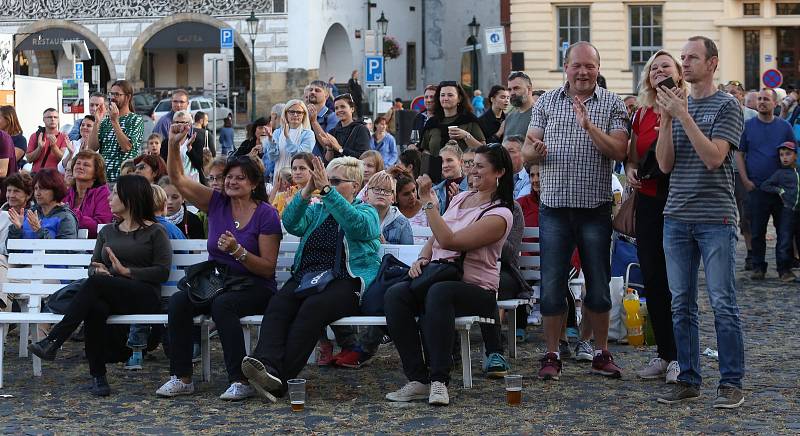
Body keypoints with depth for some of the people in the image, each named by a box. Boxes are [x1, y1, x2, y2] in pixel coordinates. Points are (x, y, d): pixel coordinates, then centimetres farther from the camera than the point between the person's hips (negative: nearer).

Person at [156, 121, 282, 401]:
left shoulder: (266, 215, -6)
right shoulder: (217, 203, 7)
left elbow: (268, 268, -8)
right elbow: (178, 179, 1)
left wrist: (238, 251, -22)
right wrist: (174, 146, -14)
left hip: (253, 287, -4)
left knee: (222, 305, -36)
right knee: (178, 301, -24)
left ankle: (241, 381, -31)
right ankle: (181, 378, -18)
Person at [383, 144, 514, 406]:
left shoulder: (500, 215, -8)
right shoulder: (460, 198, 17)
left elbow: (448, 240, -17)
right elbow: (435, 238, 22)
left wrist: (428, 202, -15)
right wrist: (422, 259, 1)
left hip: (476, 288, -7)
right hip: (436, 275, 7)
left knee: (439, 292, -41)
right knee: (394, 294, -25)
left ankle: (439, 380, -38)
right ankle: (418, 380, -27)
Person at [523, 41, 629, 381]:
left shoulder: (612, 104, 2)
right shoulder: (546, 102, 7)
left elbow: (619, 151, -10)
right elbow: (526, 152, 5)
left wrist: (588, 125, -22)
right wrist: (535, 151, -19)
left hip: (595, 207, -1)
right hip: (554, 206, 1)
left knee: (598, 283, 7)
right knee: (552, 283, 2)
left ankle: (601, 353, 20)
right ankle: (552, 355, 11)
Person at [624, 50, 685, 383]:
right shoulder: (641, 114, 13)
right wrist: (629, 169, 1)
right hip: (648, 201, 6)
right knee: (652, 278, 8)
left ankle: (679, 357, 6)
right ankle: (663, 353, 18)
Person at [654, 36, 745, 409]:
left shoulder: (726, 106, -2)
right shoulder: (677, 104, 12)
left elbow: (714, 158, -15)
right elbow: (665, 164, 5)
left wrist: (683, 115, -16)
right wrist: (666, 118, -6)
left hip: (715, 218, -5)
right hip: (677, 217, 5)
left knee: (723, 303, -3)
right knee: (681, 304, 7)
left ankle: (731, 383, 4)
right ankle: (688, 380, 15)